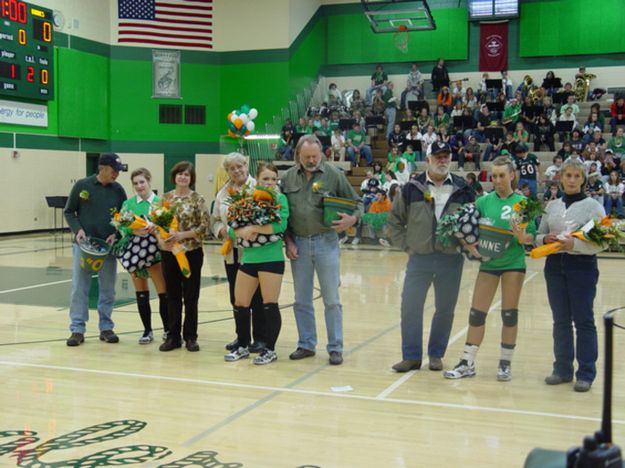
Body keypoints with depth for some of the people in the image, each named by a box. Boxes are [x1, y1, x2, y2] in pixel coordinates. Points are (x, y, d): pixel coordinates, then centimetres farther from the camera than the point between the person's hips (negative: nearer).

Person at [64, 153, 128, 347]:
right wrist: (77, 229, -11)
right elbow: (69, 211, 5)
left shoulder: (118, 190, 4)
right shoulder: (82, 185, -2)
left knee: (107, 289, 8)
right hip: (83, 244, -2)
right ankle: (77, 329, 6)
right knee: (79, 288, -1)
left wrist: (116, 234, -6)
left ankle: (106, 327, 19)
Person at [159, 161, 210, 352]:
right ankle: (173, 336, 17)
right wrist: (162, 236, -10)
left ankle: (190, 337, 13)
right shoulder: (165, 197, 6)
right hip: (169, 252, 3)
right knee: (172, 296, 9)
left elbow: (204, 227, -8)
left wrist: (182, 235, -18)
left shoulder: (197, 199, -4)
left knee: (191, 297, 4)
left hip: (192, 252, -3)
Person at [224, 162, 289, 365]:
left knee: (269, 305, 0)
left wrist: (252, 228, -18)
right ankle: (243, 346, 26)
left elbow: (280, 225, -19)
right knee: (240, 304, 9)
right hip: (248, 258, 5)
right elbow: (232, 229, 6)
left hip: (271, 258, -5)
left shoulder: (280, 199, -2)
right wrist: (242, 233, -15)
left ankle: (270, 349, 13)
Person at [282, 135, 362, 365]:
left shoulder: (334, 175, -3)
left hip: (326, 242, -3)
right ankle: (306, 344, 21)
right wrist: (288, 241, 2)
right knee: (302, 300, 10)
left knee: (332, 299, 1)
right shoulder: (288, 178, 4)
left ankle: (335, 348, 10)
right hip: (298, 244, 3)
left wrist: (352, 219, -18)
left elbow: (357, 203, 2)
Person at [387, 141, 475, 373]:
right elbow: (394, 221, 9)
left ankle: (436, 355, 23)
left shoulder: (462, 190, 3)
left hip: (451, 260, 1)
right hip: (419, 259, -1)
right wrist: (406, 246, 1)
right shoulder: (412, 189, 1)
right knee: (410, 308, -3)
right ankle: (411, 356, 9)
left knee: (445, 310, 8)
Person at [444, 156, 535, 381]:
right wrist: (472, 246, -14)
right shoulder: (483, 202, 2)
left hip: (513, 263, -2)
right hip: (488, 262, 2)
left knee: (509, 313, 6)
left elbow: (531, 237, -4)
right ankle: (467, 363, 11)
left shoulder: (522, 202, -3)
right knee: (477, 313, 2)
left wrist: (521, 236, -25)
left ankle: (505, 363, 19)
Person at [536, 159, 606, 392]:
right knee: (560, 320, 10)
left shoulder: (593, 206, -2)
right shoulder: (551, 206, 10)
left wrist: (574, 244, -23)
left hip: (582, 267, -4)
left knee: (583, 320, -1)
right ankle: (562, 369, 20)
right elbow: (538, 235, 13)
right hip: (554, 266, 4)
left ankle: (586, 374, 7)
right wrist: (545, 239, -9)